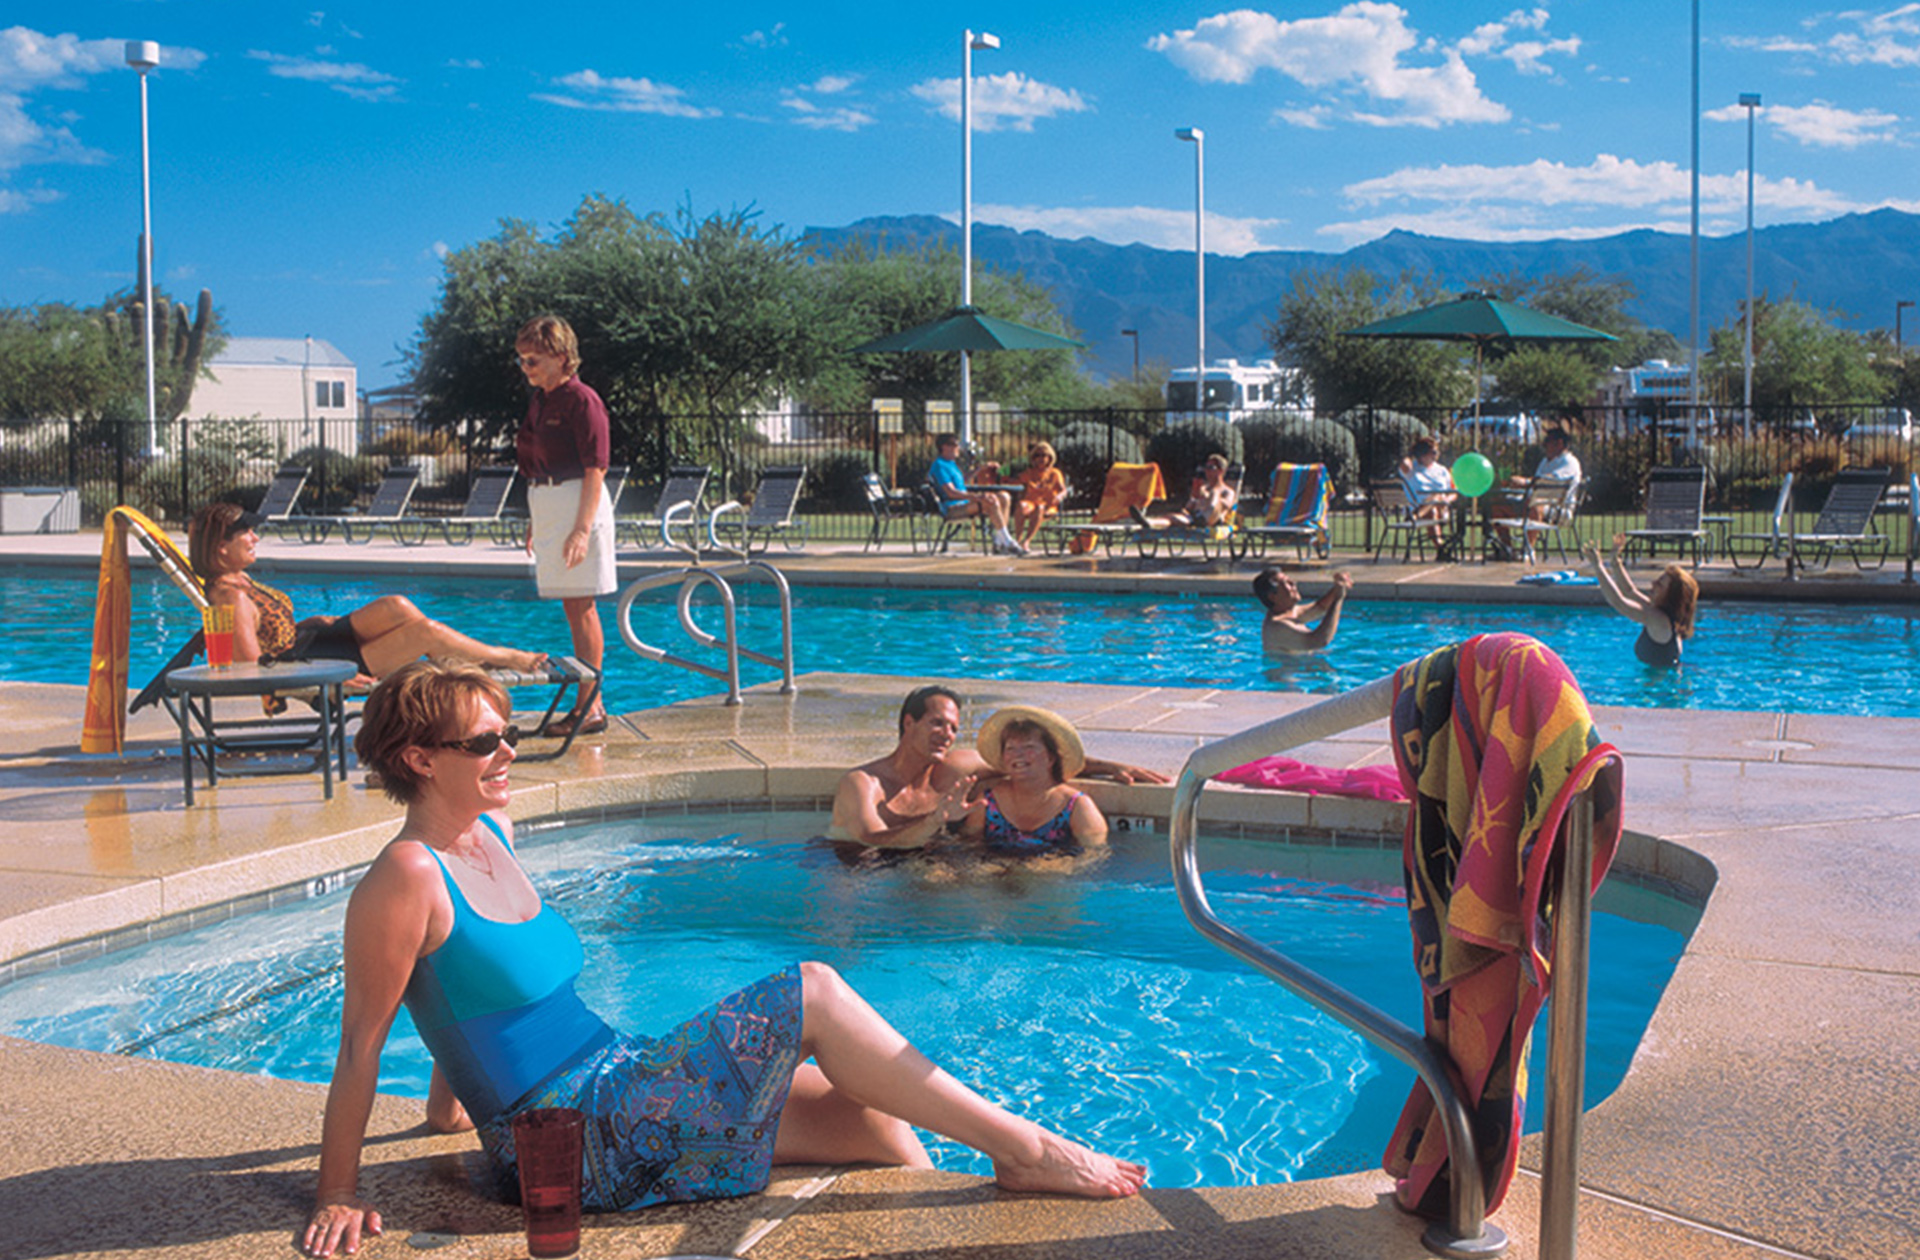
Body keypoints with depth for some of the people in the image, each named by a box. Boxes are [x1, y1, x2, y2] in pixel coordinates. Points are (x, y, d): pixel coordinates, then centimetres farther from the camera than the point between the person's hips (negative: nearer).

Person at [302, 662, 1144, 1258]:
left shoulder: (492, 833, 10)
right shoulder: (406, 880, -16)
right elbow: (361, 1045, -13)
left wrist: (451, 1099, 29)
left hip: (606, 1085, 9)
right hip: (567, 1145, -9)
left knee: (870, 1117, -1)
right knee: (813, 994, -16)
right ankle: (1022, 1149, -10)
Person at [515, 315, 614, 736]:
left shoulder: (581, 400, -12)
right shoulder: (539, 400, 14)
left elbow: (595, 470, -17)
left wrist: (582, 529, -23)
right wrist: (534, 522, 22)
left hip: (578, 506, -9)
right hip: (546, 507, 9)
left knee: (581, 606, -6)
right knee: (574, 608, 12)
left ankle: (591, 707, -1)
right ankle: (590, 703, 19)